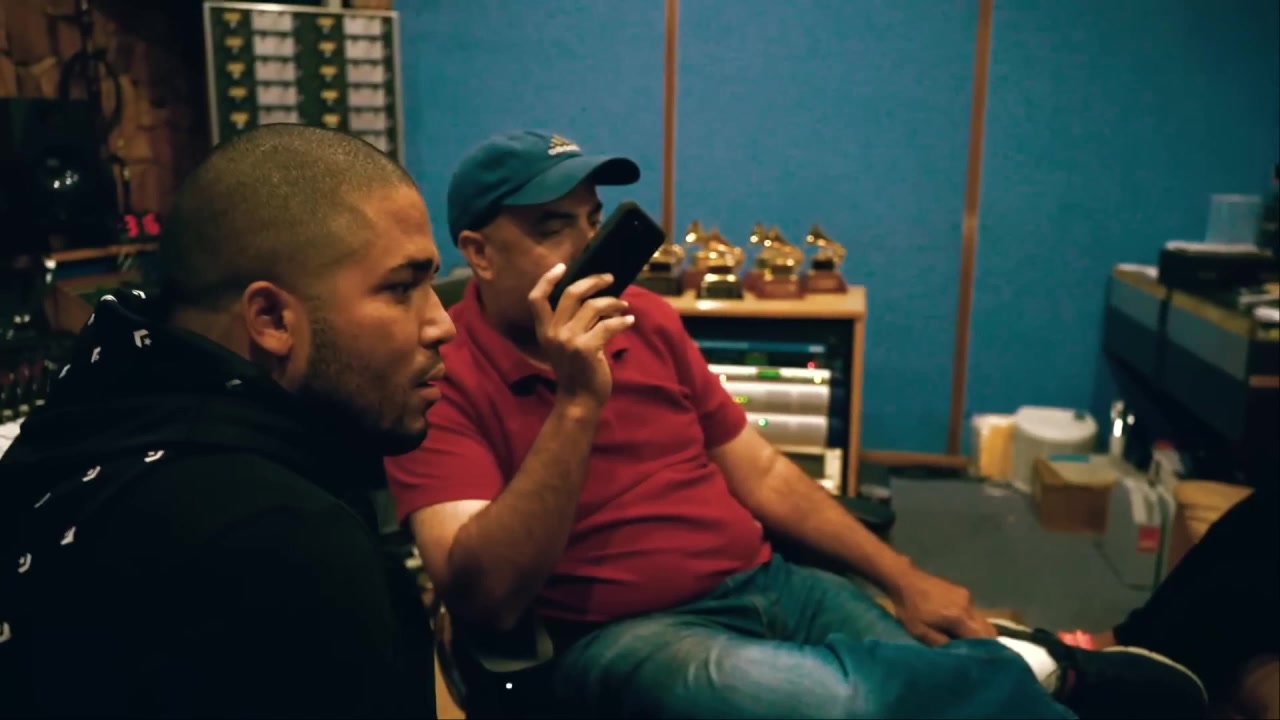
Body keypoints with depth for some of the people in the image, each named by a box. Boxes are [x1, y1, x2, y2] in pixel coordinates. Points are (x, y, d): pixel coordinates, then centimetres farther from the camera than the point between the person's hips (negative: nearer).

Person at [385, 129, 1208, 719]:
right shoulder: (442, 377, -9)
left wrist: (905, 578, 5)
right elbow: (486, 600, -21)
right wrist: (576, 401, -28)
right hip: (624, 634, -5)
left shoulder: (645, 317, 8)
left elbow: (762, 472, 13)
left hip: (767, 582, 6)